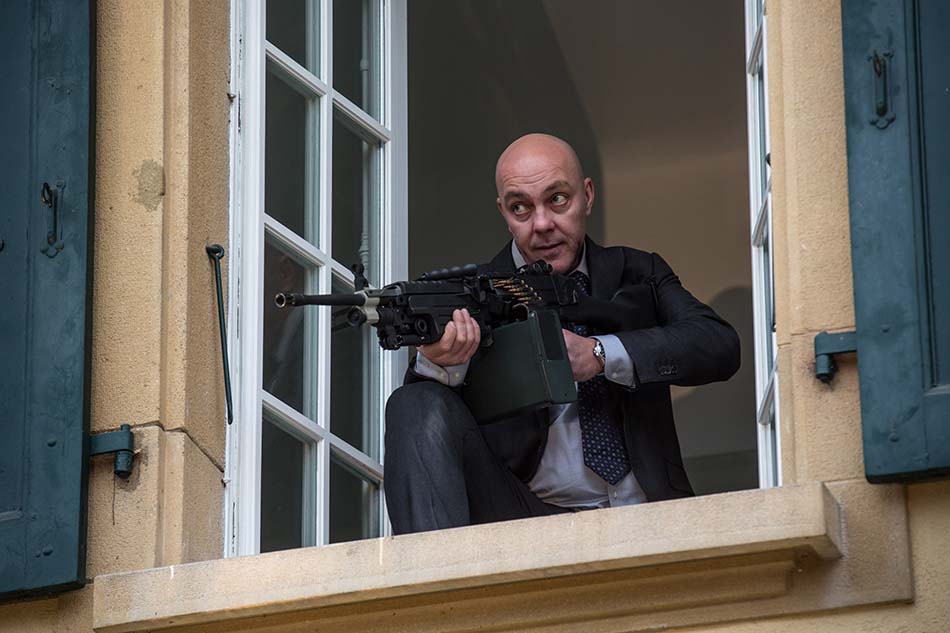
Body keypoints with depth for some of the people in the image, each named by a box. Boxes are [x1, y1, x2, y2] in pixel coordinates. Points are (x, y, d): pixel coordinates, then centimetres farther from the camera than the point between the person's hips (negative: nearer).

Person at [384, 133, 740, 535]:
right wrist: (439, 364, -30)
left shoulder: (635, 274, 14)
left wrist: (601, 355, -16)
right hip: (524, 516, 1)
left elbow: (721, 347, -4)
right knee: (418, 405, -22)